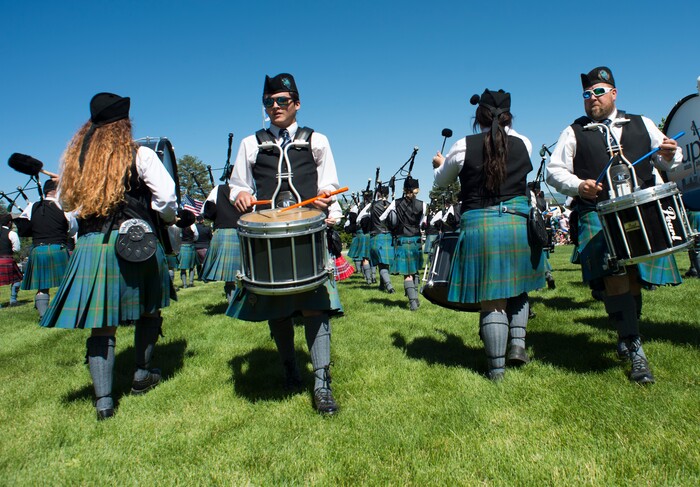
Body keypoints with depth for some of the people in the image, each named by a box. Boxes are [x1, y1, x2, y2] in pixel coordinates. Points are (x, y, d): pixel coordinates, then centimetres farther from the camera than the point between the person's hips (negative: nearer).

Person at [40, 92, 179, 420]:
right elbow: (166, 196, -9)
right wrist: (169, 218, 10)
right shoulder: (140, 155, -2)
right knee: (148, 309, 18)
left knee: (102, 324, 6)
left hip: (90, 246, 3)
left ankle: (103, 399, 5)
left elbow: (67, 201, 16)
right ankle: (142, 374, 29)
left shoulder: (75, 158, 9)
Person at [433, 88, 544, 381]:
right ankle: (517, 344, 15)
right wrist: (504, 127, 37)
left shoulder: (464, 146, -2)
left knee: (491, 299, 2)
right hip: (518, 224, 3)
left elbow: (441, 181, 15)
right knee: (517, 289, 24)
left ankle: (497, 367, 8)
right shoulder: (524, 144, 5)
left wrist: (440, 165, 35)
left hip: (479, 228, -2)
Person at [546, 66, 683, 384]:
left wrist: (669, 156, -6)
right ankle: (635, 349, -12)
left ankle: (626, 335, 26)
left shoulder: (641, 125, 19)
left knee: (636, 275, 3)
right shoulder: (574, 133, 12)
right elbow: (554, 171, 4)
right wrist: (578, 186, -15)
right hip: (598, 214, -3)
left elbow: (667, 160, 19)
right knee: (614, 274, -18)